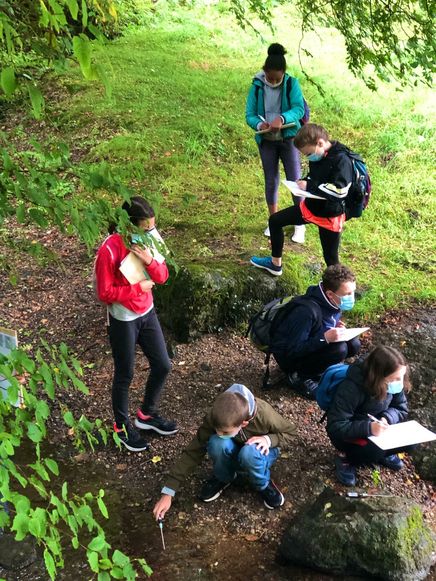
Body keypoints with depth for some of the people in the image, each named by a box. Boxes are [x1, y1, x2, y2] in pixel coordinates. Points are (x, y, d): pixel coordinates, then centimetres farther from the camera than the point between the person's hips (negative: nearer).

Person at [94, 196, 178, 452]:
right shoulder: (110, 249, -26)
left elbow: (162, 276, -2)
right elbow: (105, 293, -22)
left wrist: (150, 261, -22)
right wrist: (139, 287, -19)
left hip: (147, 312, 7)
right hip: (123, 320, -7)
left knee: (163, 365, 14)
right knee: (125, 375, 10)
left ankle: (147, 414, 38)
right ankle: (122, 426, 32)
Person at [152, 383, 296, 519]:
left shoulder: (264, 415, -34)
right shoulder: (214, 417, -30)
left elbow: (290, 432, -13)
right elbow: (194, 451, -25)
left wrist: (268, 439, -34)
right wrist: (168, 492, -29)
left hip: (259, 454, -1)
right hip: (233, 455, 2)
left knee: (249, 452, -38)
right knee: (217, 443, -34)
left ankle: (263, 485, -5)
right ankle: (223, 478, -2)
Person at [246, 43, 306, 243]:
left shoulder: (291, 84, -11)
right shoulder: (257, 87, -6)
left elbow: (299, 109, -20)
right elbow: (249, 115, -6)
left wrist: (282, 118, -38)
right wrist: (259, 124, -28)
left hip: (288, 138, -2)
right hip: (266, 141, 2)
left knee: (294, 179, -2)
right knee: (271, 180, 11)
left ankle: (300, 224, 10)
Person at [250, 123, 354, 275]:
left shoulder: (341, 160, -26)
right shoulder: (318, 156, -2)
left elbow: (340, 190, -34)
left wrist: (309, 186, -27)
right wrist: (304, 182, -8)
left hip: (329, 216, -8)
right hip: (310, 206, 9)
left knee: (331, 257, 1)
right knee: (275, 220, 16)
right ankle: (275, 264, 33)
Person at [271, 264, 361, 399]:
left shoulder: (331, 302, -9)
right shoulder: (308, 311, -33)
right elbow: (293, 351, -29)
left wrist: (336, 328, -11)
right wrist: (325, 338, -37)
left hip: (308, 345, 8)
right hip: (288, 356, -8)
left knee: (353, 345, -8)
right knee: (339, 350, -27)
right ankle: (299, 376, -8)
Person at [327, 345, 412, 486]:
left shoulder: (393, 384, -16)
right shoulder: (351, 388, -34)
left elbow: (401, 408, -2)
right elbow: (335, 426, -33)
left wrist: (387, 418, -24)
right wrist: (368, 428, -43)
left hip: (376, 428, 5)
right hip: (347, 434, -5)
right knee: (374, 451, -32)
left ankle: (381, 452, 10)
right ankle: (346, 458, -3)